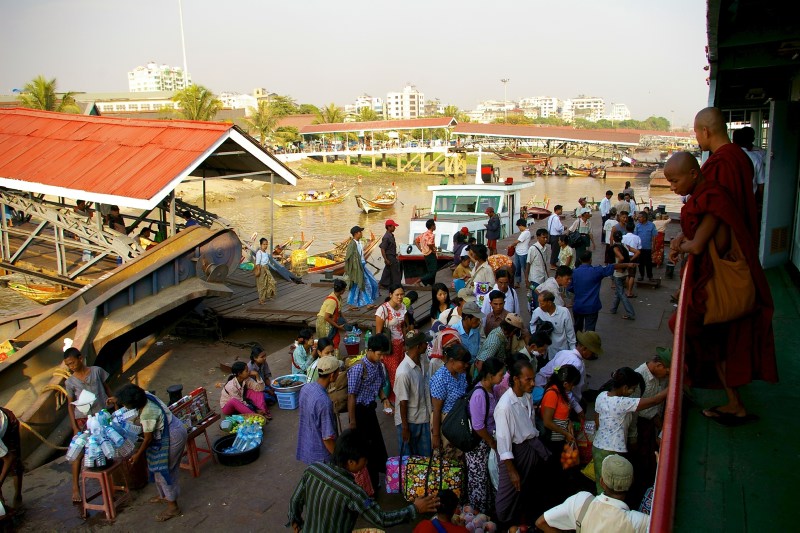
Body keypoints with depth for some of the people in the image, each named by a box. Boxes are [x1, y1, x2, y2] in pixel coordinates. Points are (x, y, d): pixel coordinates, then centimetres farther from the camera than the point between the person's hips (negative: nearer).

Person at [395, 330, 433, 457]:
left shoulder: (420, 361, -5)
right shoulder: (404, 372, -30)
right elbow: (403, 402, -21)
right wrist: (405, 428, -12)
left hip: (423, 418, 7)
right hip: (409, 421, -7)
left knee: (425, 456, 20)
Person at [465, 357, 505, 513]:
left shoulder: (491, 389, -3)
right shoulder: (479, 395, -29)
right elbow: (478, 427, -25)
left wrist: (493, 441, 8)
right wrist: (492, 443, -13)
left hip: (488, 440, 8)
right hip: (477, 443, -8)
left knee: (489, 475, 21)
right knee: (479, 478, 10)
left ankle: (488, 507, 40)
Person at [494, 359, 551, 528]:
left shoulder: (527, 396, -5)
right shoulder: (505, 406, -28)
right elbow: (503, 440, -22)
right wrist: (511, 471, -18)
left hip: (532, 446, 7)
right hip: (515, 452, -7)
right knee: (511, 493, 12)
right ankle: (504, 526, 36)